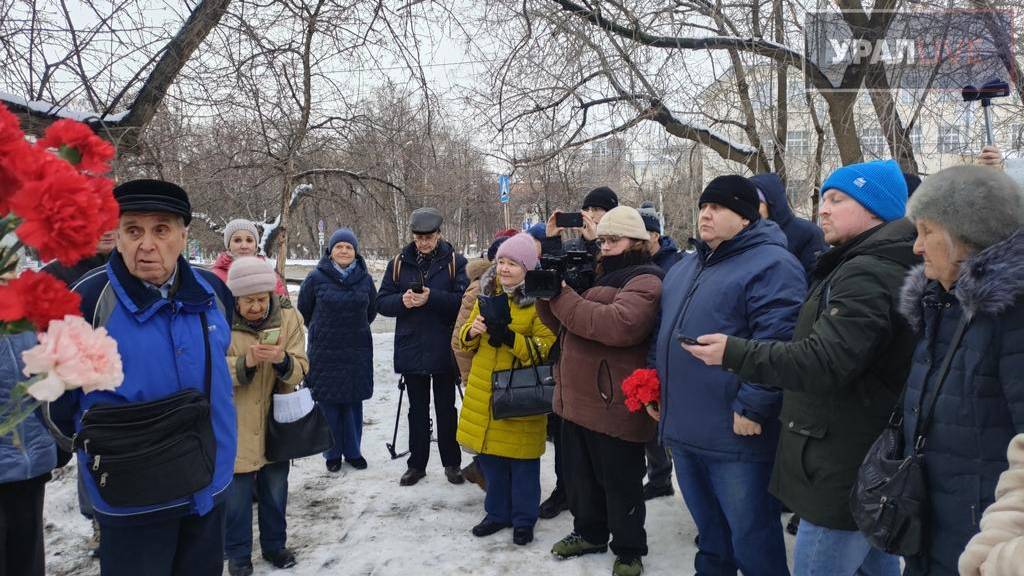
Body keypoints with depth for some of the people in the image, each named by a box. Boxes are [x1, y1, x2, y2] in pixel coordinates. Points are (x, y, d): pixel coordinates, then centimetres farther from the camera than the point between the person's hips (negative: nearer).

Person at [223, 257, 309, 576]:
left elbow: (299, 370, -7)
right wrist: (245, 363, -30)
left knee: (275, 489, 16)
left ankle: (274, 544, 37)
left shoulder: (289, 318, -4)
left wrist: (282, 360, -29)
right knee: (236, 494, 8)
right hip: (235, 426, -2)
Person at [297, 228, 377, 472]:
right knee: (328, 404, 4)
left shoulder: (365, 279, 1)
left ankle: (353, 451, 22)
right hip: (324, 352, -2)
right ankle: (332, 454, 19)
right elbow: (304, 311, 7)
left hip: (358, 351, 2)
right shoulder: (316, 278, -6)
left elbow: (371, 311, 16)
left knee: (353, 403, 8)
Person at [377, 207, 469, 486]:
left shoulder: (455, 262, -4)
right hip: (411, 349, 2)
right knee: (417, 410, 14)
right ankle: (417, 464, 26)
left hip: (444, 350, -2)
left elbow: (463, 301, -13)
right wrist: (401, 301, -18)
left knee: (446, 409, 11)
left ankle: (452, 463, 25)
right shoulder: (399, 262, 3)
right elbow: (382, 302, 3)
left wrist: (432, 298, -26)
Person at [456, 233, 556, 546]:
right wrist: (472, 330, -10)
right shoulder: (487, 292, 8)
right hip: (484, 390, 5)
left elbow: (545, 349, -14)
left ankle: (524, 519, 24)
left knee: (522, 460, 6)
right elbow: (466, 338, 13)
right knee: (489, 455, 14)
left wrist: (511, 339, -28)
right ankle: (498, 512, 32)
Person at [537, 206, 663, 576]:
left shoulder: (644, 282, -12)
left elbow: (619, 325, -31)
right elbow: (564, 326, 19)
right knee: (579, 475, 21)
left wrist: (563, 297, -24)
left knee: (620, 484, 7)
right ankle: (590, 533, 41)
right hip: (577, 400, 9)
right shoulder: (597, 276, 17)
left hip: (614, 405, -8)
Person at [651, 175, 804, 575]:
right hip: (685, 429, 8)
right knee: (709, 531, 23)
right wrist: (656, 386, 20)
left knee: (751, 537, 6)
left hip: (736, 433, -8)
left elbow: (775, 346, -21)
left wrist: (752, 408, -22)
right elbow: (667, 332, 24)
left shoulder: (771, 265, -12)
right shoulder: (686, 267, 16)